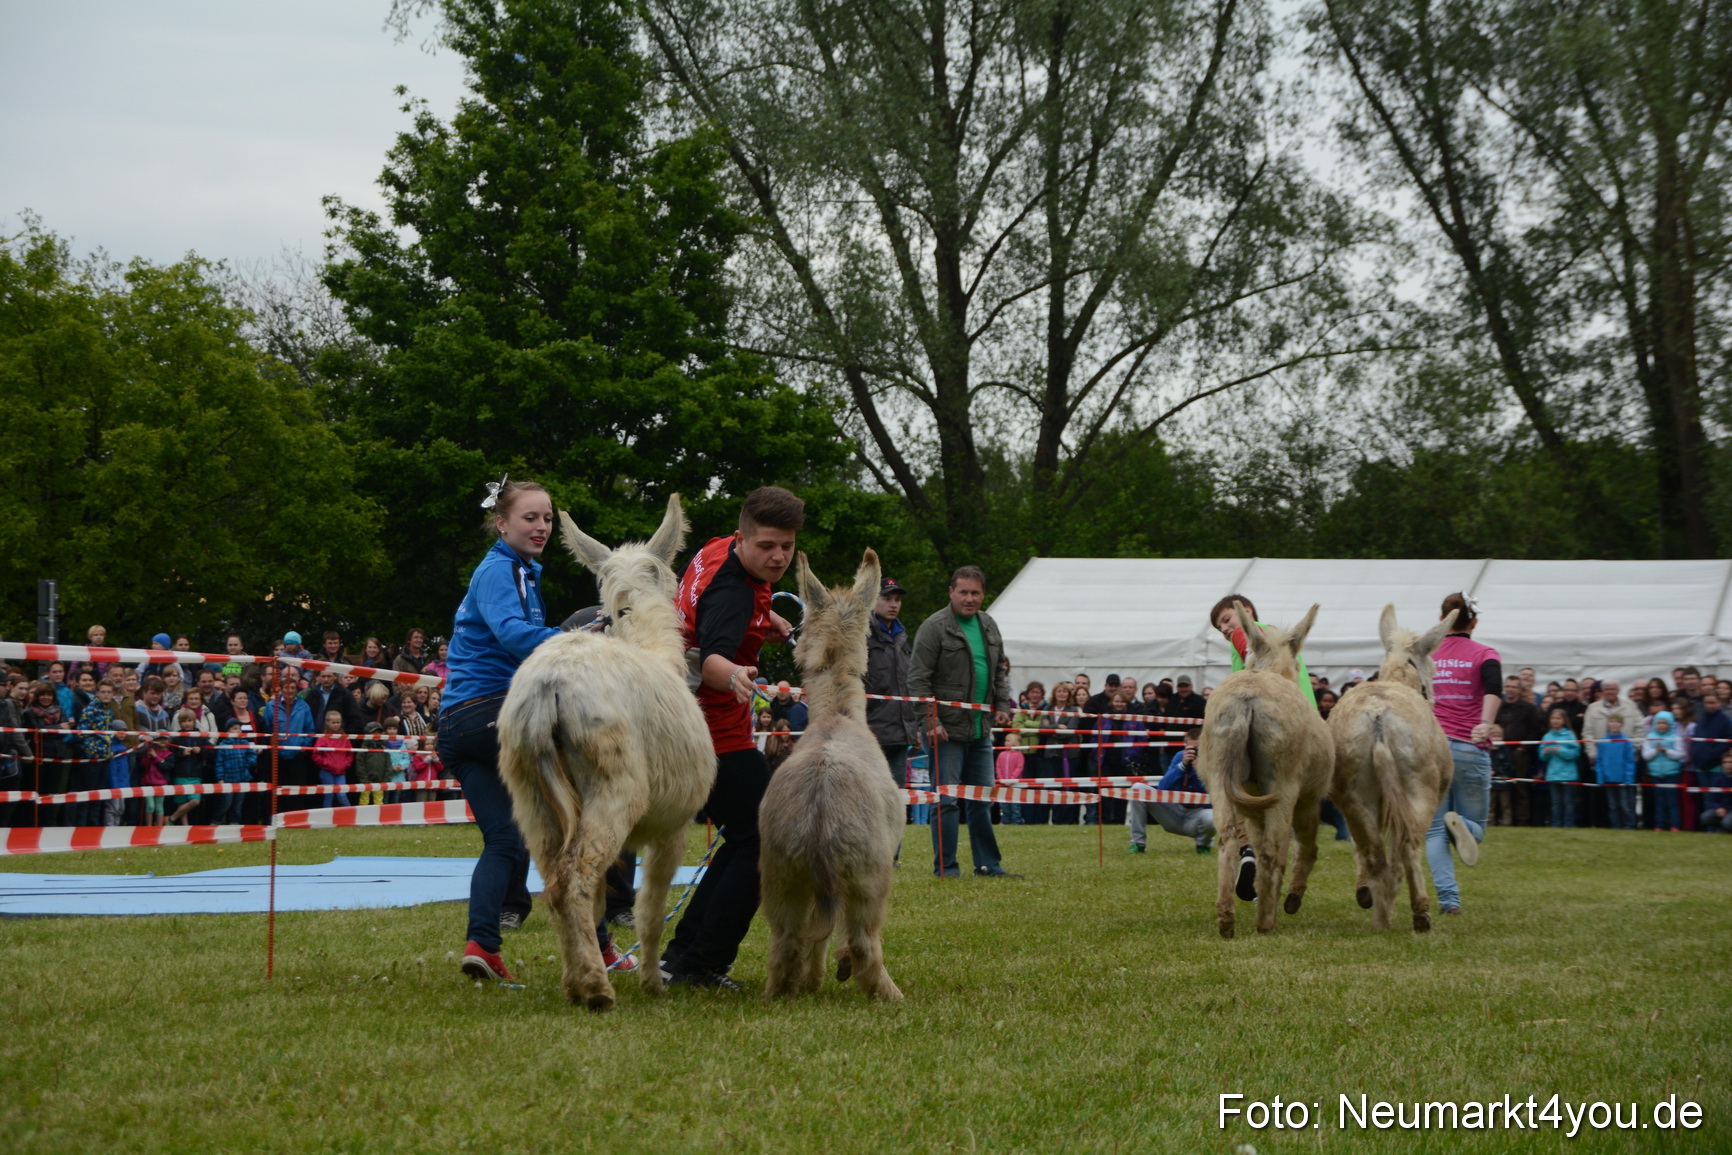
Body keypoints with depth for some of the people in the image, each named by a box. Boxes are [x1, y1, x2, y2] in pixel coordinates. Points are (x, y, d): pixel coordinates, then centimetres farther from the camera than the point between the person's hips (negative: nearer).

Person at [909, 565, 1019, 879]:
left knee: (982, 800, 12)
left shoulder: (989, 626, 13)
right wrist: (930, 722, -17)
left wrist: (1003, 704, 11)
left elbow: (999, 672, 25)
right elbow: (918, 679, -12)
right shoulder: (934, 628, -10)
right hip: (947, 729, -7)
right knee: (946, 800, -5)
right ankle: (945, 867, 0)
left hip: (981, 730, 7)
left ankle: (988, 864, 18)